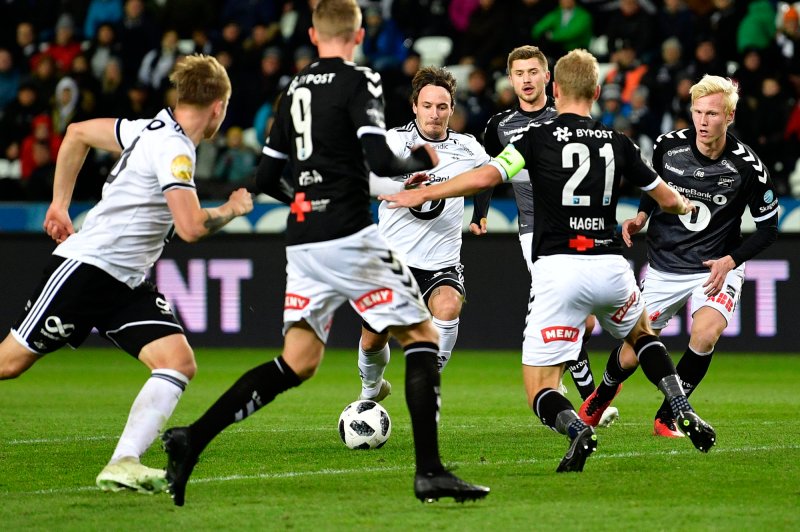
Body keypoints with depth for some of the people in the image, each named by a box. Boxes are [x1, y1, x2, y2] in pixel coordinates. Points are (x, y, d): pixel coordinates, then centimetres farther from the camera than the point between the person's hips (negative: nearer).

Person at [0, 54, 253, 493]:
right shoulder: (174, 149, -16)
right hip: (86, 265, -9)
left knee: (179, 363, -10)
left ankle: (122, 465, -18)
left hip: (127, 283, 9)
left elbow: (77, 132, 21)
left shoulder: (152, 129, 10)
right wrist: (233, 209, -6)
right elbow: (191, 228, -25)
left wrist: (60, 202, 25)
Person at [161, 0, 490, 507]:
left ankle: (193, 439, -3)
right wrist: (422, 160, 2)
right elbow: (381, 162, -17)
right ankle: (429, 471, -6)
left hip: (303, 242, 7)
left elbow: (266, 178, 19)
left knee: (298, 363, 9)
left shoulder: (294, 90, 15)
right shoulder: (359, 82, -6)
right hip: (351, 237, -7)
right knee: (422, 336, 2)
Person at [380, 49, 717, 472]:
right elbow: (667, 199, 17)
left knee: (540, 391, 3)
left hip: (557, 268, -3)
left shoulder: (538, 136, 0)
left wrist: (423, 194, 0)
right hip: (610, 266, 3)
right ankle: (687, 416, 18)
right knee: (641, 333, 36)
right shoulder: (618, 143, 10)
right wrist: (685, 206, 41)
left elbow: (486, 176, -12)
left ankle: (575, 429, -29)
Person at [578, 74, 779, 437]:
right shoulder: (668, 146, -10)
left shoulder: (747, 167, -17)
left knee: (705, 333, -30)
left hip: (716, 268, -2)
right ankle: (600, 398, 42)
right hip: (664, 267, 2)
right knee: (630, 356, 4)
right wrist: (641, 217, -5)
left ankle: (667, 418, -8)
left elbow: (768, 228, -6)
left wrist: (731, 260, -18)